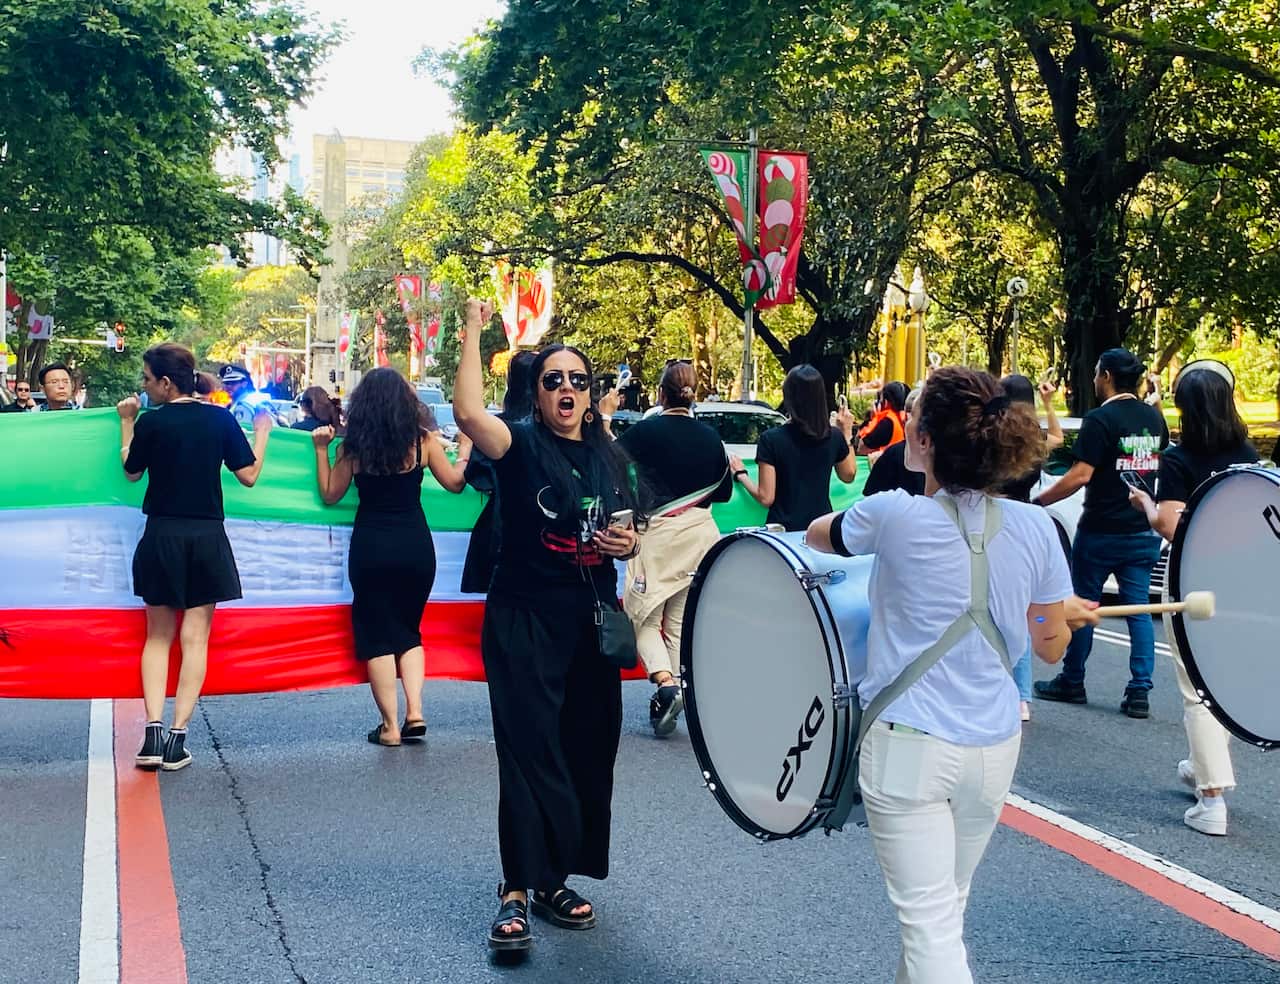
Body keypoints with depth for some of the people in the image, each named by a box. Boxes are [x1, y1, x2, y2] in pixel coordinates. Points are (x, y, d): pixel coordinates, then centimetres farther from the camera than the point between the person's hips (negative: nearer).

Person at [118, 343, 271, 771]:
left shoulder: (151, 421, -7)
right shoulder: (221, 419, -3)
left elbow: (131, 471, 8)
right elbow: (249, 475, 0)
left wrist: (127, 423, 18)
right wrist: (261, 431, 13)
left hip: (162, 536, -1)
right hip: (207, 538, 1)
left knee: (158, 636, 11)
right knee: (195, 638, 4)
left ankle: (154, 731, -2)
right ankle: (177, 737, 1)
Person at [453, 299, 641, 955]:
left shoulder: (610, 457, 11)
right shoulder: (521, 445, -4)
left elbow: (630, 538, 19)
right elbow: (468, 412, -26)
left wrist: (626, 544, -4)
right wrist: (472, 332, -23)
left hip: (592, 623, 5)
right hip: (524, 623, -5)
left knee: (586, 753, 10)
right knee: (529, 753, -6)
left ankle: (555, 881, 24)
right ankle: (517, 893, 1)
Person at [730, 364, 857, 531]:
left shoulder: (771, 439, -14)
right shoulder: (834, 437, -5)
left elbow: (766, 498, -13)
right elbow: (849, 476, 14)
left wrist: (741, 474, 3)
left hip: (784, 528, -3)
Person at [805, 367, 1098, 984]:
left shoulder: (894, 516, -14)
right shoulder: (1035, 528, -5)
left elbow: (816, 536, 8)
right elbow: (1050, 647, 5)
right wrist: (1070, 612, 27)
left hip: (907, 746, -4)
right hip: (993, 748, 5)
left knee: (929, 919, 1)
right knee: (947, 905, 23)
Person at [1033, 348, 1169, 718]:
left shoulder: (1100, 419, -14)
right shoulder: (1154, 418, 7)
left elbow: (1080, 476, -21)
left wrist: (1036, 501, -15)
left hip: (1101, 532, -6)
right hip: (1144, 532, 6)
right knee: (1139, 608, 6)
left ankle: (1072, 683, 17)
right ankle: (1139, 692, 2)